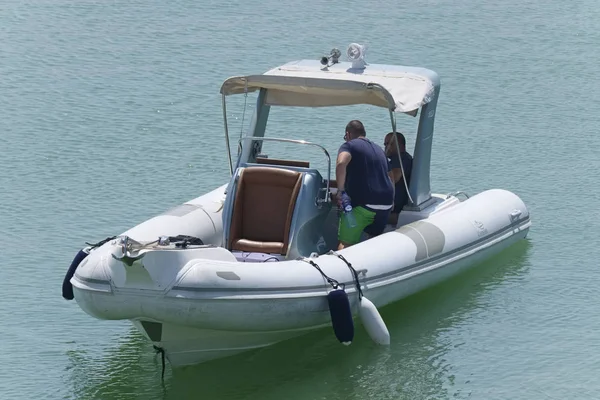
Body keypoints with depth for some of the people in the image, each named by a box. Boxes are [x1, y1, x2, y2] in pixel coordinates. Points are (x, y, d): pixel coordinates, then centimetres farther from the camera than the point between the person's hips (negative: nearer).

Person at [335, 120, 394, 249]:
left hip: (362, 204, -7)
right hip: (386, 204, 7)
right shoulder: (379, 149, 24)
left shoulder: (349, 146, 0)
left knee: (345, 244, -6)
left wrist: (341, 190, -20)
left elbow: (341, 163, -23)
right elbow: (389, 178, 33)